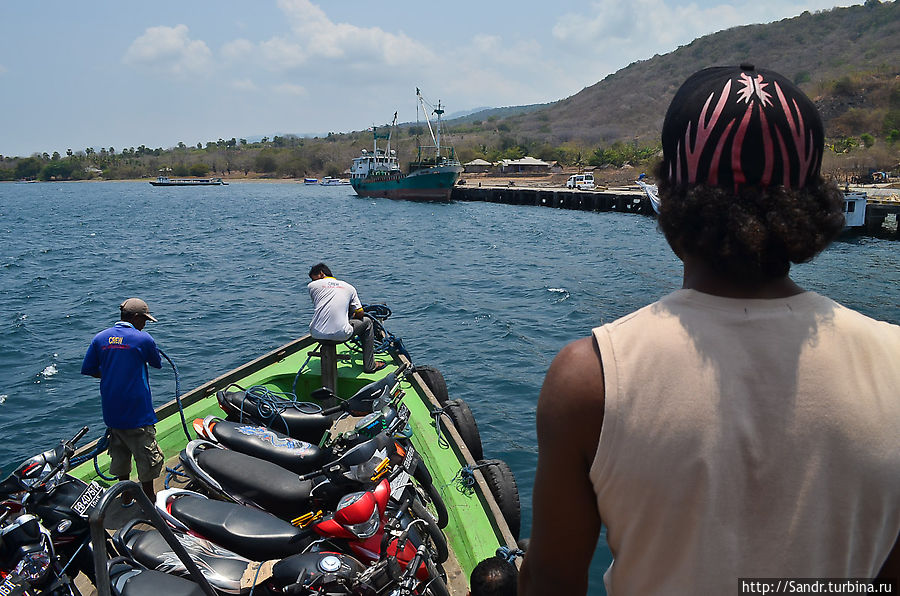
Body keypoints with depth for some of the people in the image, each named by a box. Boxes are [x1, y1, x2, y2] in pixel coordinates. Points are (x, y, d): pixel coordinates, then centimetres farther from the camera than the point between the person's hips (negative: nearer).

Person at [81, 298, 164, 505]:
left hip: (111, 410, 6)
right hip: (138, 411, -6)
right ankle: (149, 499, 16)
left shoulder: (100, 338, 1)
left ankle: (126, 497, 32)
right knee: (146, 456, 7)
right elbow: (157, 364, 3)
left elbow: (87, 369, 6)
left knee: (119, 453, 20)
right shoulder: (143, 339, -13)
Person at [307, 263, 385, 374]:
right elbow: (360, 314, 11)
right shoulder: (349, 287, 12)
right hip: (340, 335, -2)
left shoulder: (312, 286, 9)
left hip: (317, 334, 2)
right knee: (367, 322, 25)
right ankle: (369, 366, 26)